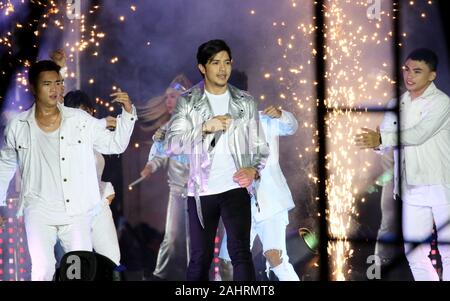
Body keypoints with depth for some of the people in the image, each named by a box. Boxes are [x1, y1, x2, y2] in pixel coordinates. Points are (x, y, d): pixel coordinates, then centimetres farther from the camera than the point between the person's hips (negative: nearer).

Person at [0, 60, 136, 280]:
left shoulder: (81, 121, 0)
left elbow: (115, 144, 6)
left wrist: (128, 113, -7)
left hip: (76, 211, 1)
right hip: (38, 212, -1)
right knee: (42, 270, -8)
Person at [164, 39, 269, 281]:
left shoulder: (245, 102, 7)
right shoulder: (188, 102, 2)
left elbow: (259, 145, 11)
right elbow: (171, 144, -9)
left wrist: (254, 169, -9)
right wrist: (205, 128, -21)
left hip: (235, 187, 0)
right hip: (201, 191, 0)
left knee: (240, 252, -14)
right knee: (200, 257, 6)